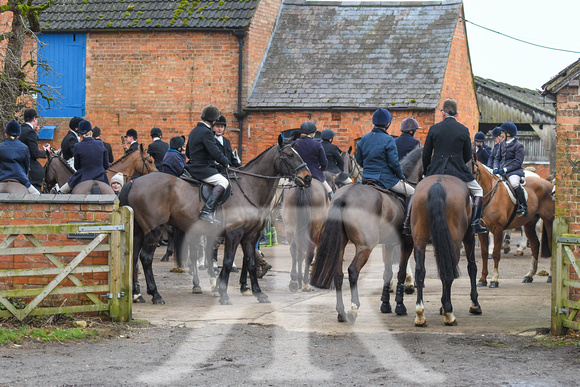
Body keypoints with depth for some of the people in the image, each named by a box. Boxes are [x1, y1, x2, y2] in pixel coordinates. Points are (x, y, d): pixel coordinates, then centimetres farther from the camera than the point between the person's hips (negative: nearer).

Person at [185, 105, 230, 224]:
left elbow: (188, 153, 26)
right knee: (223, 182, -23)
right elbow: (215, 153, -22)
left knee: (222, 180, 26)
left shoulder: (194, 131, 16)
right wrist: (226, 162, -5)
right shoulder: (206, 132, -15)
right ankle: (207, 211, -34)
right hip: (203, 169, -10)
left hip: (194, 167, 10)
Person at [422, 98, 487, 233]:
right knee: (478, 191, 15)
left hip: (436, 171, 1)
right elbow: (468, 155, 5)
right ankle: (475, 223, 4)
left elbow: (426, 154, 5)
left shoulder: (434, 129, 0)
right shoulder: (463, 130, -2)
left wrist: (426, 171, 19)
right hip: (458, 170, -1)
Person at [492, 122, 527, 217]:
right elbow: (497, 158, 19)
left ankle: (523, 207, -24)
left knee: (514, 183, -36)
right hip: (501, 169, 7)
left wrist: (505, 170, -19)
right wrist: (496, 168, -3)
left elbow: (518, 162, -11)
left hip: (514, 170, -7)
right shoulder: (502, 144, 17)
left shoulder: (519, 146, -5)